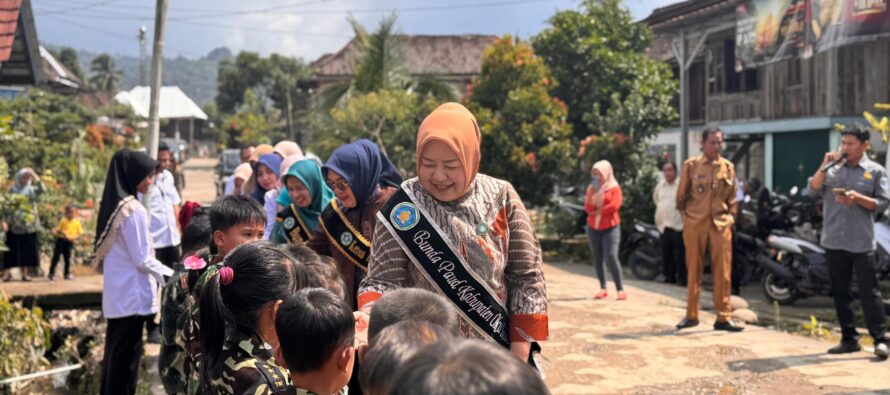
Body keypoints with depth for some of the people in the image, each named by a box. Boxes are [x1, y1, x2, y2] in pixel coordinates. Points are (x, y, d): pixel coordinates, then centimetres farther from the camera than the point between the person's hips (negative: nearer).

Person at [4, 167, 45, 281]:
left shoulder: (31, 190, 6)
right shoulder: (12, 190, 2)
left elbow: (42, 188, -15)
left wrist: (33, 174, -19)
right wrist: (4, 221, -9)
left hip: (29, 225, 2)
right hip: (14, 225, -2)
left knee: (27, 249, 3)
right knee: (11, 250, -2)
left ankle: (25, 273, 9)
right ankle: (8, 272, 2)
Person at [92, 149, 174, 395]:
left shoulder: (113, 205, 9)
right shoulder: (133, 210, -18)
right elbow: (142, 260, -17)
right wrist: (173, 275, -5)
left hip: (116, 294, 9)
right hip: (132, 295, -9)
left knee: (115, 351, 17)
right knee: (127, 355, 1)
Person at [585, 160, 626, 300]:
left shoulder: (614, 188, -1)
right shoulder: (591, 188, 10)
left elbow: (615, 205, -15)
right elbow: (588, 208, 0)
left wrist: (598, 211, -7)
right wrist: (592, 193, -13)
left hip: (610, 227, -5)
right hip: (593, 228, 5)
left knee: (611, 257, -15)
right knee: (597, 259, 4)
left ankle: (620, 289, -11)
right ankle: (603, 288, 13)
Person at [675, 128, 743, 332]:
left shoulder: (728, 167, 8)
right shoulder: (691, 165, 0)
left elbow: (732, 198, 14)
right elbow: (681, 195, 7)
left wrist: (730, 217, 5)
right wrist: (687, 215, 7)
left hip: (721, 224, 2)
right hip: (695, 224, -2)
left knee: (723, 273, -2)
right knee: (694, 271, 5)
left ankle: (723, 318, 4)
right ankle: (691, 315, 15)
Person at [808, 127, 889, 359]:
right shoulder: (832, 169, 11)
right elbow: (813, 190, -1)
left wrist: (858, 198, -18)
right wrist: (824, 166, -9)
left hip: (861, 243, -4)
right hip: (834, 242, 4)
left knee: (869, 291, -5)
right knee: (840, 292, 8)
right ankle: (849, 339, 17)